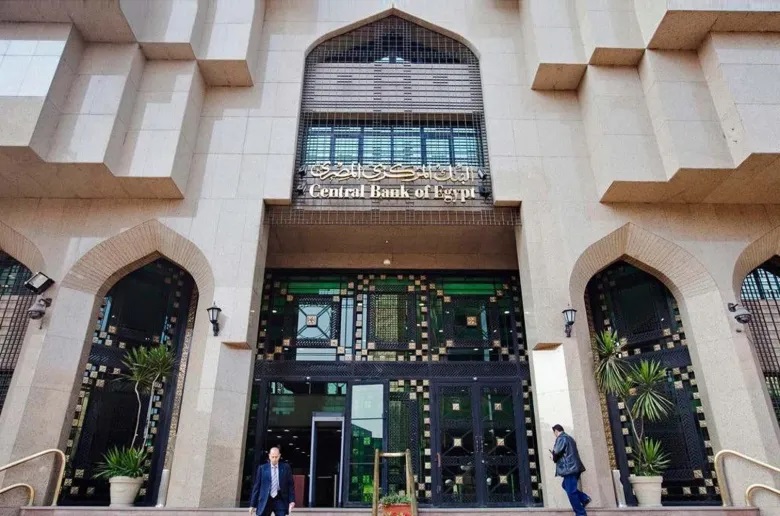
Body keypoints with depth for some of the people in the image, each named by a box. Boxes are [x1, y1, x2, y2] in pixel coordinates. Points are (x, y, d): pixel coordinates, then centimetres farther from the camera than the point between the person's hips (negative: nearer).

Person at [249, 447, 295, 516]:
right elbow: (256, 486, 5)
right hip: (265, 501, 0)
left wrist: (292, 501, -4)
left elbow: (291, 485, 6)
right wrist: (252, 504, 3)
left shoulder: (285, 468, 6)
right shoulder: (262, 468, 5)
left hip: (280, 501, 0)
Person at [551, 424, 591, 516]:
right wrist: (555, 454, 18)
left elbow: (557, 452, -17)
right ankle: (584, 498, 11)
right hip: (574, 467, 10)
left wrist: (554, 458, 4)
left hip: (569, 468, -10)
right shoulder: (569, 437, 20)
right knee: (566, 485, 22)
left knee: (571, 492, -5)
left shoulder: (561, 438, -9)